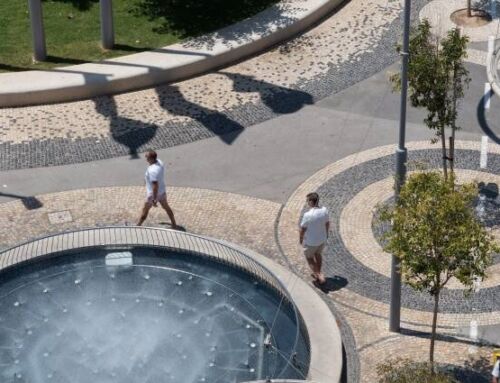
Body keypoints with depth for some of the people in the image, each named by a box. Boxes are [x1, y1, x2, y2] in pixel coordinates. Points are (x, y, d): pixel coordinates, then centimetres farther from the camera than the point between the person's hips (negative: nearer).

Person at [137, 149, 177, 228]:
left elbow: (155, 186, -32)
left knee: (145, 210, 13)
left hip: (153, 193, -8)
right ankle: (174, 224, 36)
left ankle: (138, 226, 31)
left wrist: (154, 199, -25)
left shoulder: (152, 171, -35)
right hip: (162, 191, 8)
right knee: (166, 207, 24)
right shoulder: (159, 162, -9)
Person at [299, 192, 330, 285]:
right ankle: (318, 274, 44)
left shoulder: (307, 215, -30)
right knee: (318, 254, 29)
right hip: (322, 239, 6)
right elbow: (327, 223, 3)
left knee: (309, 257, 19)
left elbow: (302, 229, -19)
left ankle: (319, 276, 17)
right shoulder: (324, 210, -13)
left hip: (311, 242, -6)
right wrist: (326, 233, 21)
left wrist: (300, 239, 0)